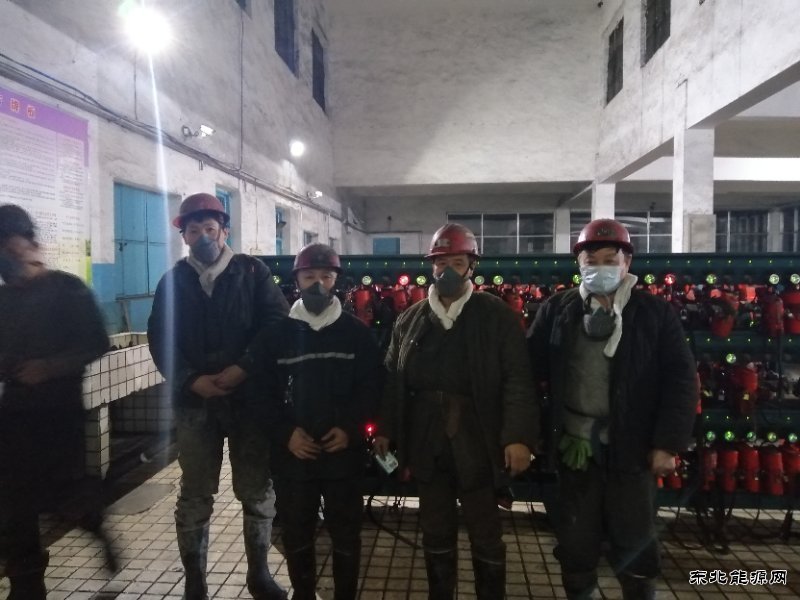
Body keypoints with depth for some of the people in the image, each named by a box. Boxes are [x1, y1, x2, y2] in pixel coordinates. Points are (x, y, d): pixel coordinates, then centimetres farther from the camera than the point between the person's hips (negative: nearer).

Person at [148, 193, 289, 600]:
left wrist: (242, 369, -16)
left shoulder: (252, 272, 2)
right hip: (196, 401, 1)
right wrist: (192, 380, -12)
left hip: (250, 397, -1)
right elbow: (160, 340, 3)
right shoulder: (173, 281, 8)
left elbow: (276, 323, -6)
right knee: (195, 495, 10)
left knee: (257, 491, 9)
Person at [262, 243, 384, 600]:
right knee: (295, 534, 15)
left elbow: (373, 385, -1)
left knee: (346, 533, 11)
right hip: (291, 453, 1)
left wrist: (350, 428, -12)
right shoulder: (279, 332, 2)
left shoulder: (356, 330, 1)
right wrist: (285, 433, -11)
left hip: (343, 451, -1)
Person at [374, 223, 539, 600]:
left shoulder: (497, 315, -5)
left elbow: (517, 379, -10)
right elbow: (392, 380, 11)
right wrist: (385, 430, 9)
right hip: (427, 445, 3)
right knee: (435, 533, 18)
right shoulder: (410, 320, 7)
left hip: (477, 445, -3)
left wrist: (518, 436, -18)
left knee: (486, 536, 13)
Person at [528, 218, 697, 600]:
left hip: (632, 446, -1)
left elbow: (680, 380, -3)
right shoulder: (556, 310, 1)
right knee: (575, 535, 16)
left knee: (635, 538, 14)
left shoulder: (655, 312, -2)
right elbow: (531, 369, 0)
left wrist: (668, 442, -8)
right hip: (573, 444, 1)